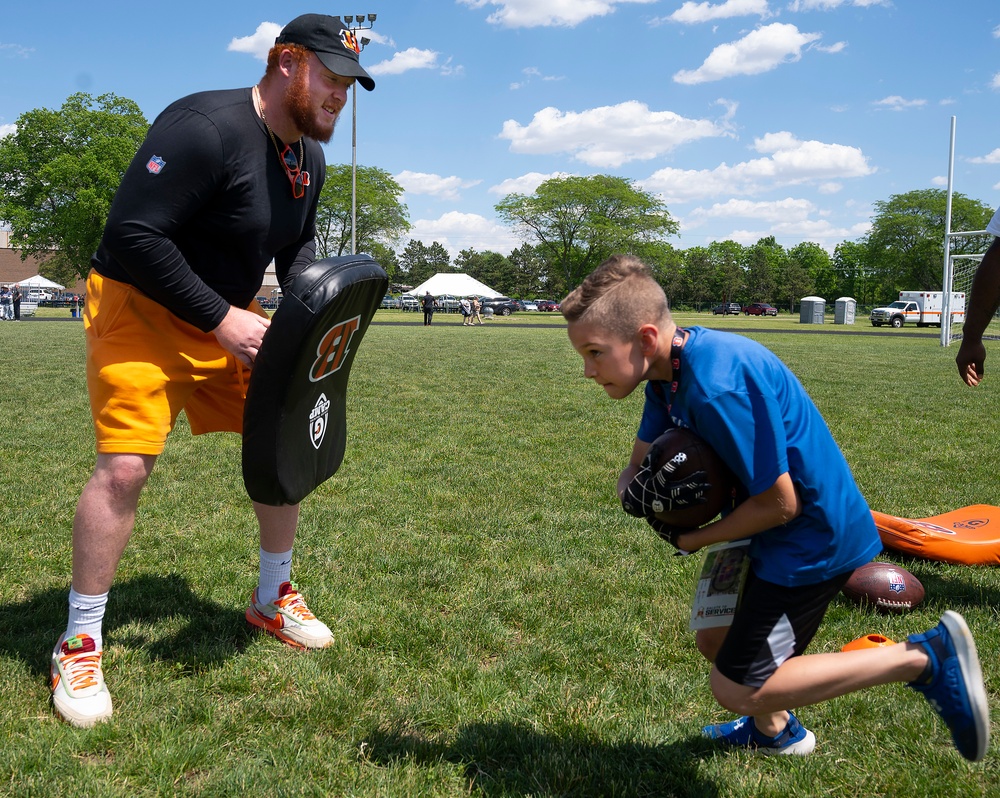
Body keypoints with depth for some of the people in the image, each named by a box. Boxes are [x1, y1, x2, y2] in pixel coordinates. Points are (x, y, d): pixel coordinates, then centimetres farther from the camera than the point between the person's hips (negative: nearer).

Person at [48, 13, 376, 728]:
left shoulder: (310, 158, 4)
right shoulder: (206, 128, -24)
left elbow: (298, 245, 18)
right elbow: (132, 235, -28)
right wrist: (221, 320, -28)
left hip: (233, 318, 8)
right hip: (141, 310, -8)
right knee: (125, 464, -18)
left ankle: (274, 598, 24)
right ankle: (80, 644, 1)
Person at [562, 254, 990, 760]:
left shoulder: (717, 386, -31)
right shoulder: (668, 370, -2)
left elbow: (780, 503, -24)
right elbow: (635, 469, 5)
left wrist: (691, 540, -11)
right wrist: (639, 493, -19)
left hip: (813, 540, -9)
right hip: (775, 535, 9)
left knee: (737, 688, -4)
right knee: (714, 639, 19)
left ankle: (923, 659, -2)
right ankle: (775, 732, 47)